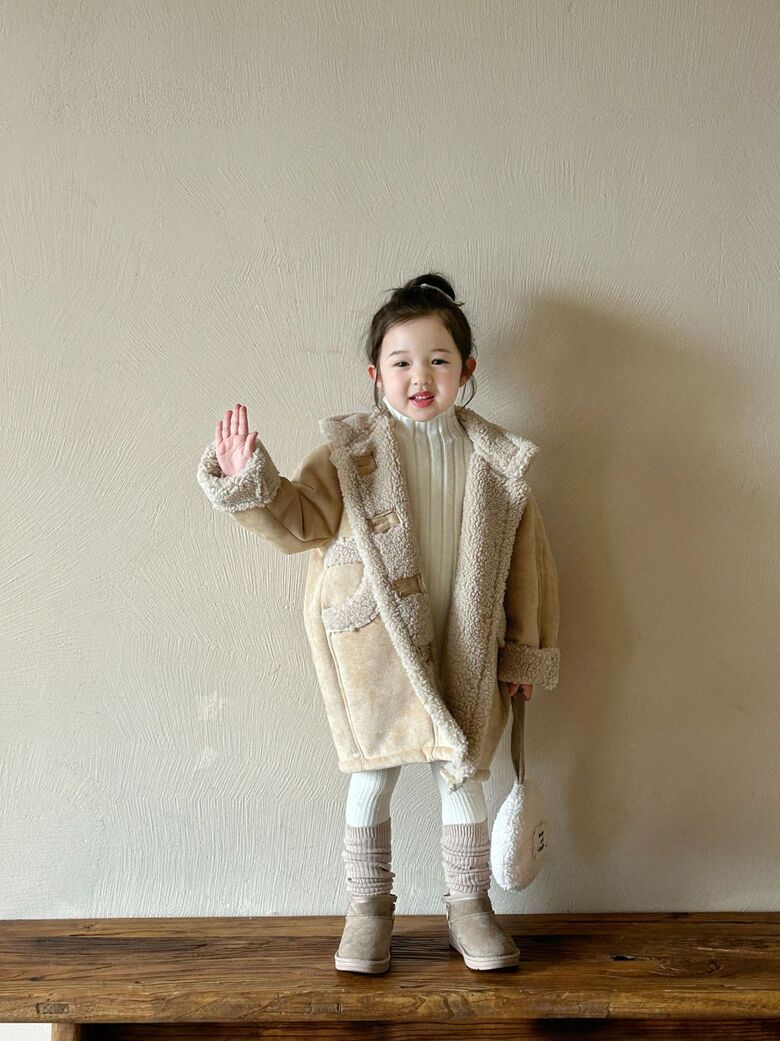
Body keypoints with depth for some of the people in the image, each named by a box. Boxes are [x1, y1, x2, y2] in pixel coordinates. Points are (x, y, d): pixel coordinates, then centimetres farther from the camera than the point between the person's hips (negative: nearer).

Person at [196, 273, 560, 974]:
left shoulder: (497, 459, 0)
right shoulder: (351, 450, -4)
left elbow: (526, 558, 5)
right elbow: (300, 521, -6)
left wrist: (526, 652, 6)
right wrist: (248, 482, -25)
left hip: (464, 651, 2)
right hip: (373, 648, -1)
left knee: (463, 774, 10)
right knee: (372, 776, 8)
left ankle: (469, 907, 29)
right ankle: (369, 909, 26)